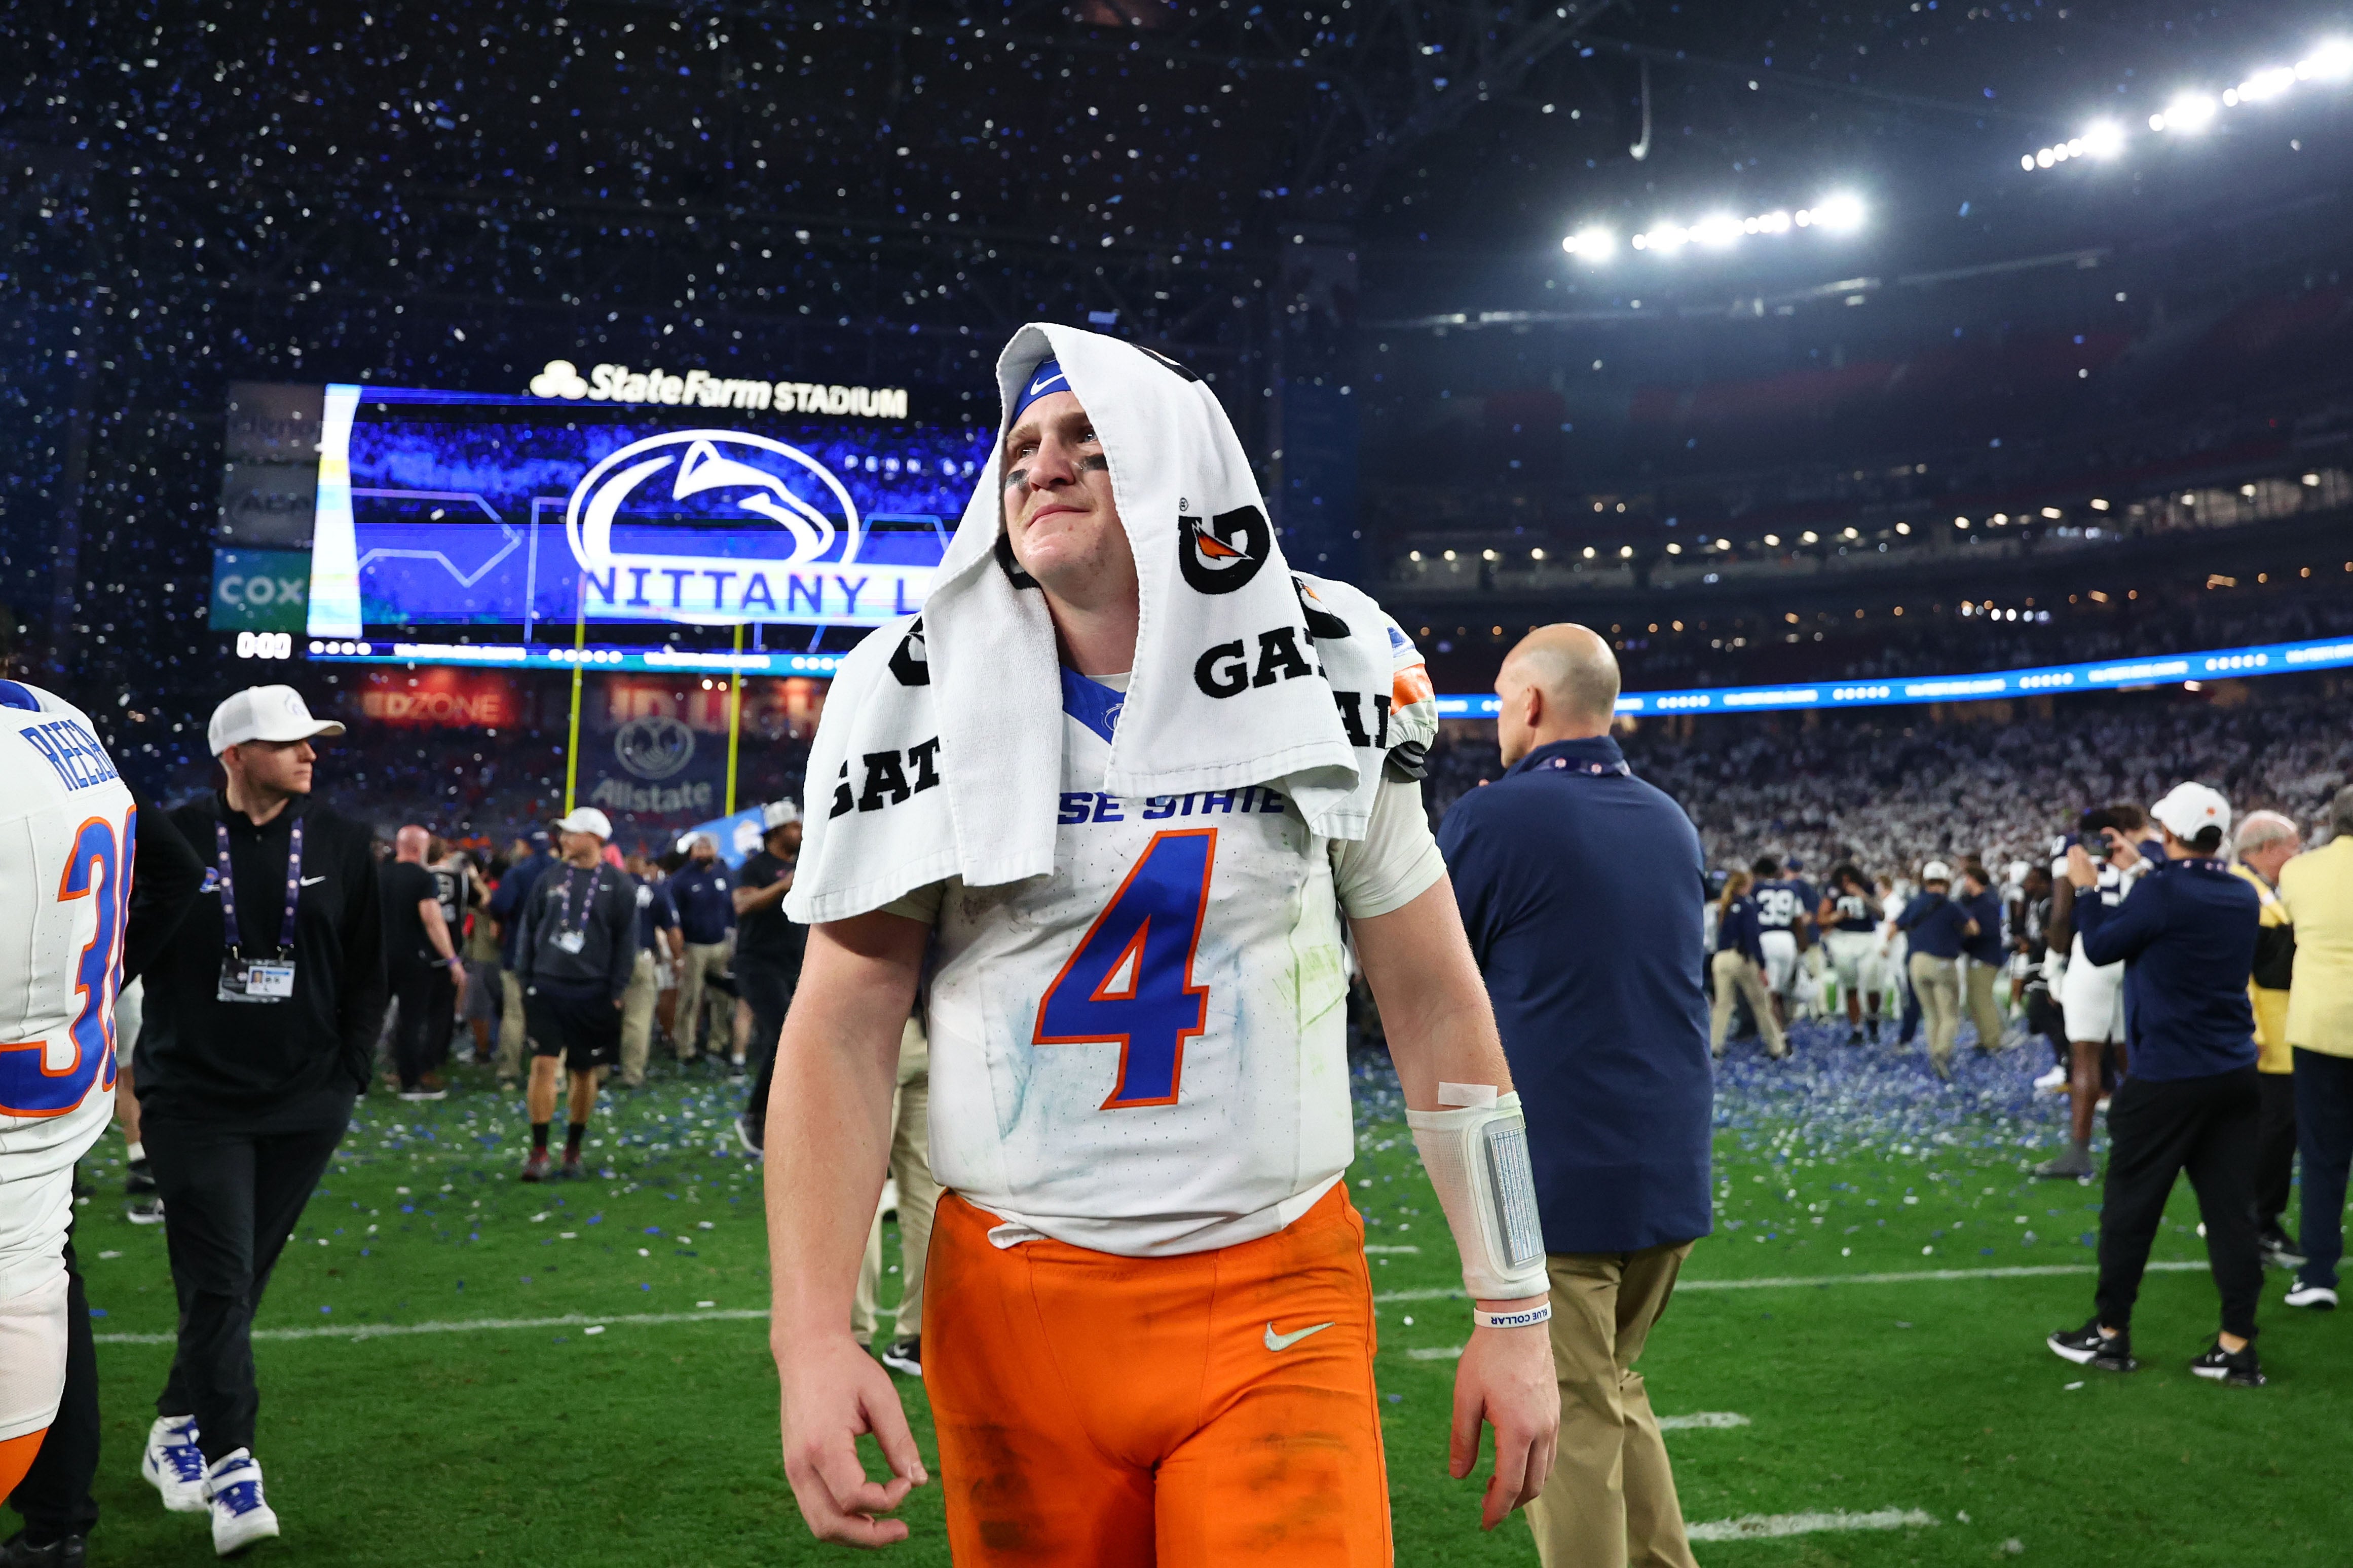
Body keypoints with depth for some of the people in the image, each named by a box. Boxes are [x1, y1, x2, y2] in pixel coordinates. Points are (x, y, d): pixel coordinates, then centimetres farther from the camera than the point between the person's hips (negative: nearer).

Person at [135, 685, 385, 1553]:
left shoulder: (341, 842, 2)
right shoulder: (176, 839, -3)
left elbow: (366, 969, 6)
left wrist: (348, 1074, 3)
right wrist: (149, 1070, 2)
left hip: (304, 1106, 2)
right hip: (196, 1100, -2)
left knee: (239, 1281, 12)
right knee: (218, 1285, -6)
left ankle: (178, 1428, 32)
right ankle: (231, 1466, -1)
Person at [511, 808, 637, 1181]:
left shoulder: (618, 884, -1)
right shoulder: (549, 879, 6)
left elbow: (626, 940, -1)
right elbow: (528, 929, 11)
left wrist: (616, 992, -5)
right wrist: (525, 979, 5)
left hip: (593, 993, -1)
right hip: (546, 988, 1)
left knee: (585, 1072, 8)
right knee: (543, 1064, -7)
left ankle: (573, 1151, 21)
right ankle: (539, 1153, -1)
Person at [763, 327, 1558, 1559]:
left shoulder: (1325, 681, -1)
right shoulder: (926, 701, -2)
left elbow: (1436, 1007, 3)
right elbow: (841, 1036, -3)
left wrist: (1514, 1316, 4)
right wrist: (812, 1337, -12)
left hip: (1277, 1309, 0)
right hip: (1012, 1307, 1)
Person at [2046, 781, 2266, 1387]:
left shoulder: (2162, 890, -17)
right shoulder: (2243, 895, 5)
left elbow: (2101, 947, -5)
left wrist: (2086, 889, 8)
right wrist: (2142, 872, 28)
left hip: (2166, 1076, -6)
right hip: (2235, 1075, 6)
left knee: (2130, 1206, 5)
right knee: (2232, 1210, 7)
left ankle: (2110, 1334, 15)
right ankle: (2238, 1348, 9)